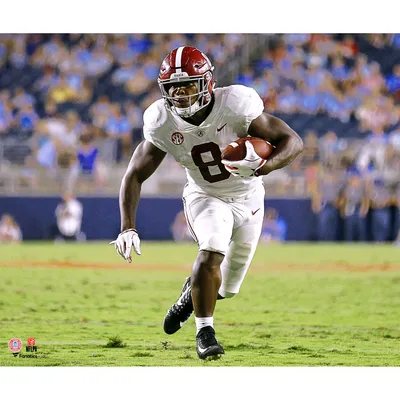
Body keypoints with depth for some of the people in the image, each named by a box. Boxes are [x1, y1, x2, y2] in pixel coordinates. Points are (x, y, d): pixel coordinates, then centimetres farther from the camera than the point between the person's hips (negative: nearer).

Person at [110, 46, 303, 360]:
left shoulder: (234, 105, -30)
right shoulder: (162, 122, -22)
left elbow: (293, 141, -25)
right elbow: (135, 175, -13)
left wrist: (262, 168, -44)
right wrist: (128, 228, -25)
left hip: (247, 198, 0)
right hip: (205, 197, 0)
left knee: (228, 288, 10)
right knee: (212, 251, -30)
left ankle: (193, 292, 45)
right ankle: (204, 332, -14)